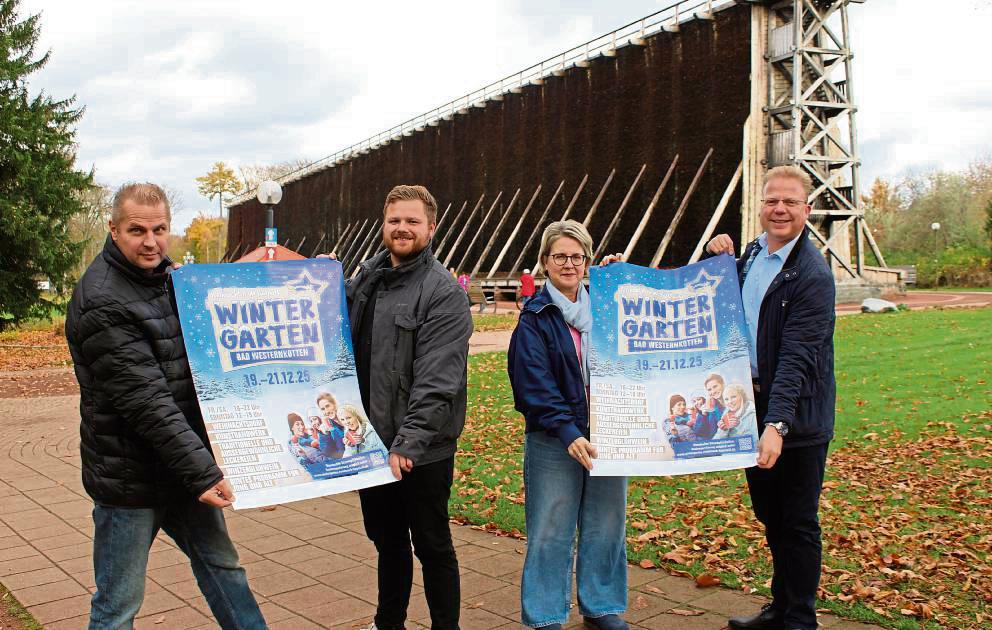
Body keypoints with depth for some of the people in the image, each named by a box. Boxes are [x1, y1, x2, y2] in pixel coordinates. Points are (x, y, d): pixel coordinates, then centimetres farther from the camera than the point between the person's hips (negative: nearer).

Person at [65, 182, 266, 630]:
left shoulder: (171, 278, 7)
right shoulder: (101, 302, -19)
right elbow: (146, 401, -25)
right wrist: (202, 472, -27)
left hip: (184, 468, 8)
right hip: (130, 477, -8)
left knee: (221, 565, 19)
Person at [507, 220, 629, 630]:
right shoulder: (535, 319, -4)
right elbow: (536, 385, -13)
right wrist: (568, 432, -24)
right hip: (554, 441, -4)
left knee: (606, 527, 12)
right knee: (551, 531, 3)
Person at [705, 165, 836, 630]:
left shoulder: (812, 275, -18)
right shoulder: (752, 253, 6)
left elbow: (796, 359, -24)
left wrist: (777, 424, -32)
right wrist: (720, 259, 3)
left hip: (795, 418, -8)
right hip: (753, 404, 8)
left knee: (798, 524, 6)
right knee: (770, 517, 19)